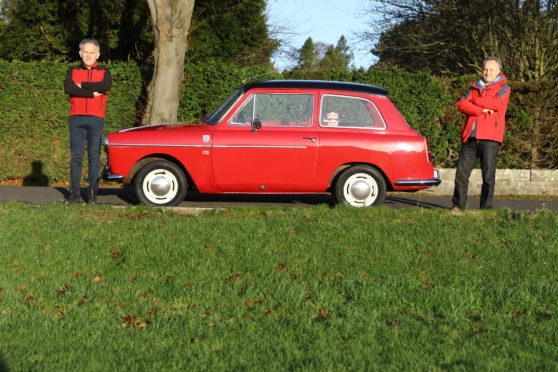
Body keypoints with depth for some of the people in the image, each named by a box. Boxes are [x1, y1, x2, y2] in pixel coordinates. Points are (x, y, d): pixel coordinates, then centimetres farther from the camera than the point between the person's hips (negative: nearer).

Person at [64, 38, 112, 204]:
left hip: (96, 119, -1)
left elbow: (106, 86, -12)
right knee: (76, 156, -2)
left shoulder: (104, 72, 11)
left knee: (94, 157, -1)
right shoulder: (72, 71, 13)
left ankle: (92, 194, 2)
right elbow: (68, 88, -7)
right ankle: (75, 193, 0)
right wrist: (92, 93, -10)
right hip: (76, 118, 1)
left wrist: (82, 85, -7)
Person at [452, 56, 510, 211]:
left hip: (489, 139, -4)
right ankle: (458, 206, 11)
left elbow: (496, 103, -11)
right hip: (470, 137, 4)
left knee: (488, 176, -7)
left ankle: (486, 208, 1)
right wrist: (482, 110, -10)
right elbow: (462, 105, 3)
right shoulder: (475, 87, 19)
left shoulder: (503, 88, 9)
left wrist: (475, 100, 1)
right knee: (461, 173, 2)